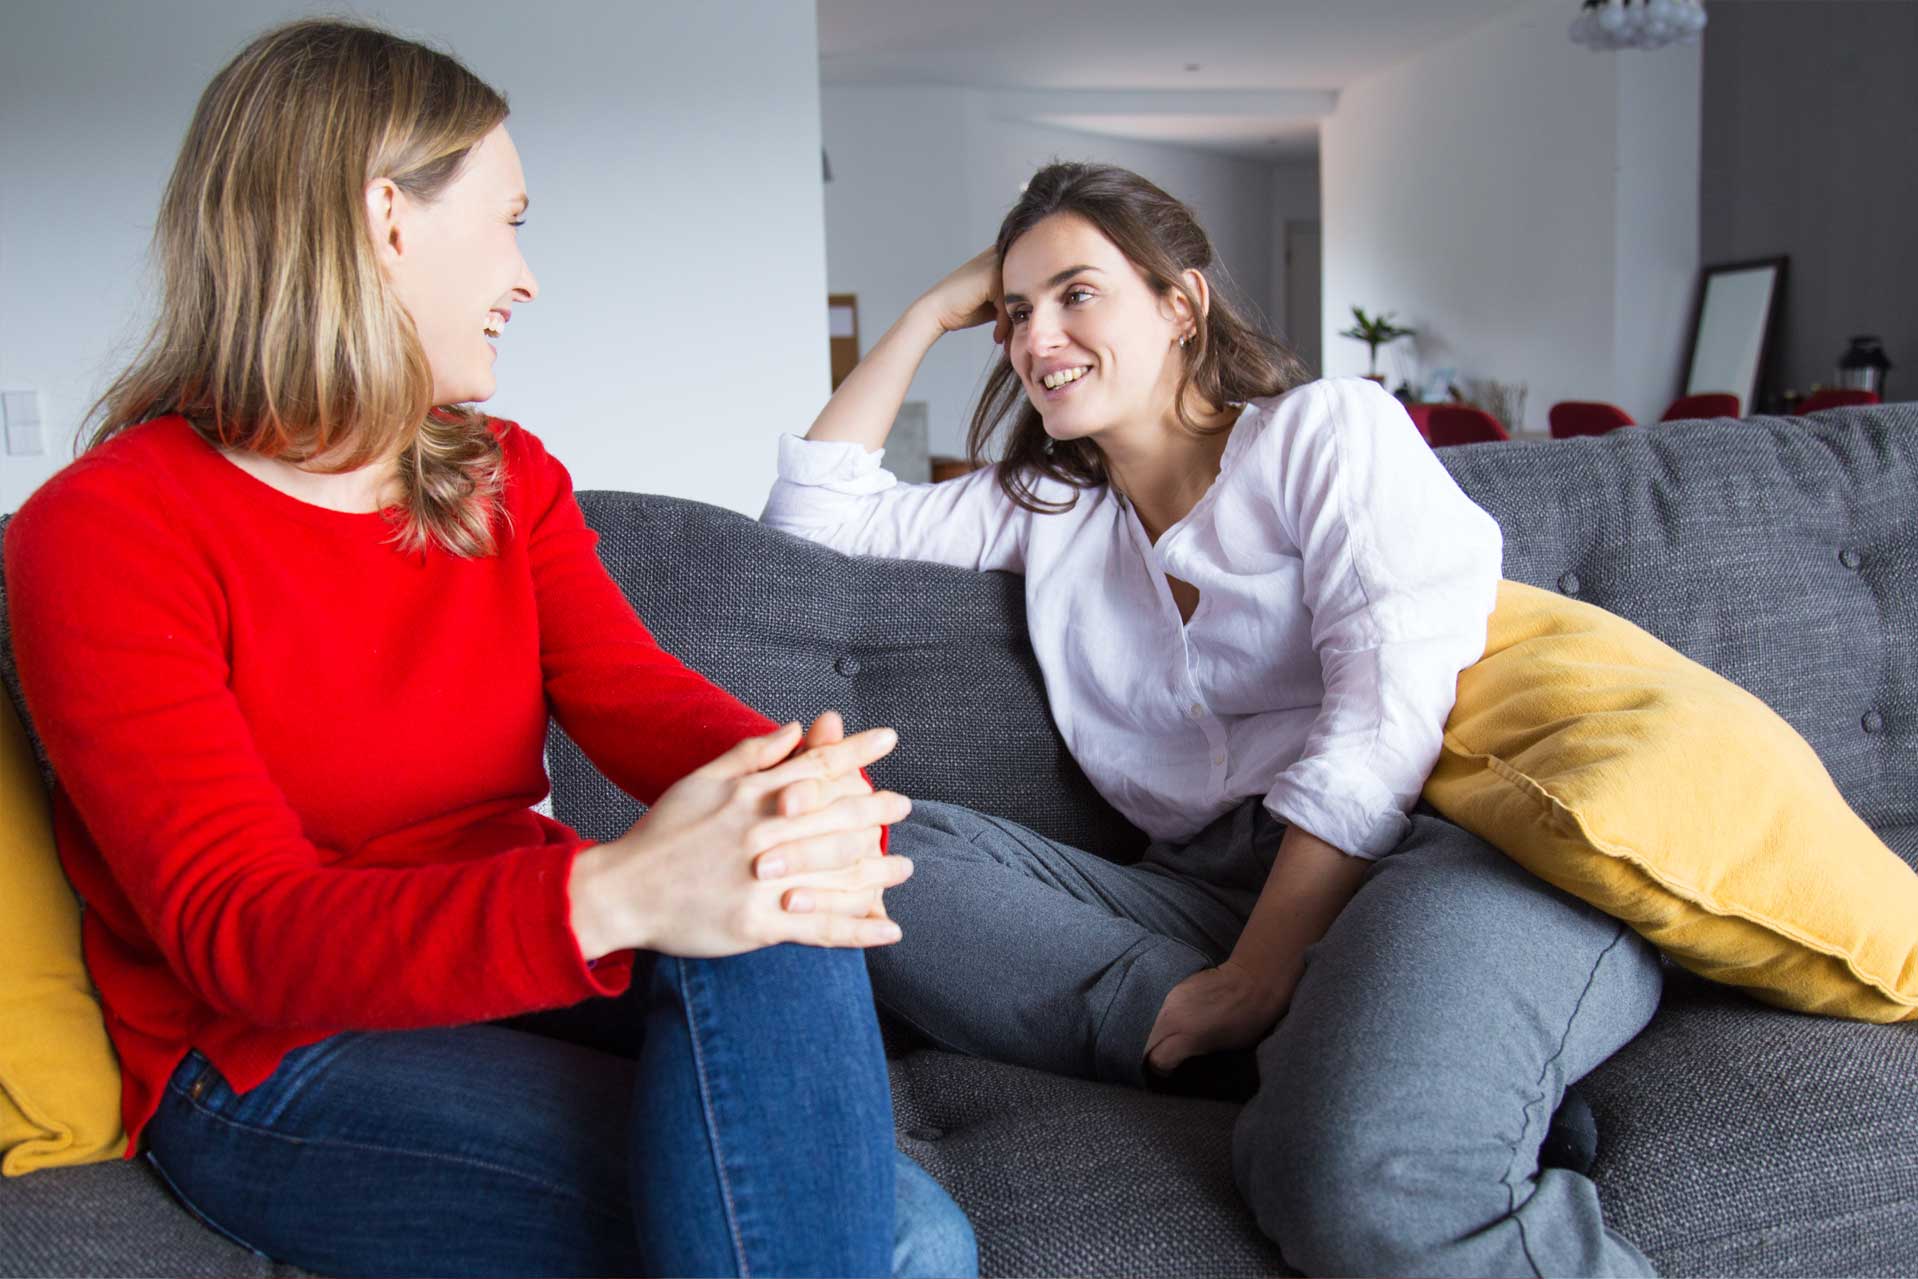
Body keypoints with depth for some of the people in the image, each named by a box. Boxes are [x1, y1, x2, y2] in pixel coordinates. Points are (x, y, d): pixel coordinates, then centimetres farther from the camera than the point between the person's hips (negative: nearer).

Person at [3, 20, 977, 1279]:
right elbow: (242, 929, -23)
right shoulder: (105, 536, -13)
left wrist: (796, 785, -33)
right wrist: (612, 895, -41)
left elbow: (633, 689, -8)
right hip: (271, 1061, -6)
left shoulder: (506, 479, 9)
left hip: (515, 968, 6)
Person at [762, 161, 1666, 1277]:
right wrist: (933, 313, 23)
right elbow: (814, 512, 27)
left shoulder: (1326, 426, 8)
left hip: (1455, 854, -6)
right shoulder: (1047, 509, 25)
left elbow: (1392, 707, -6)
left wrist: (1258, 975, -15)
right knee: (880, 857, -22)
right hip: (1221, 886, 7)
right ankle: (1305, 1054, -25)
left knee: (1363, 1183, -41)